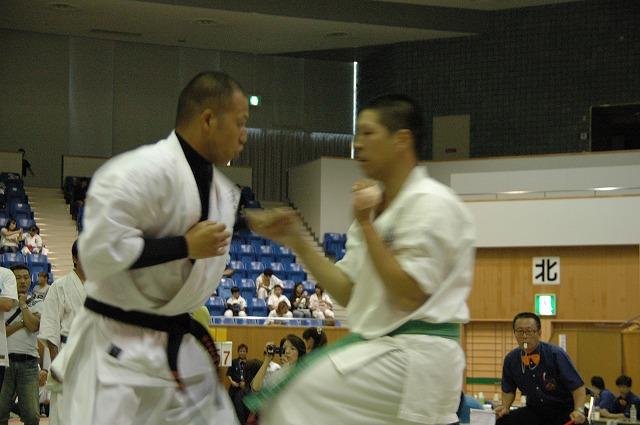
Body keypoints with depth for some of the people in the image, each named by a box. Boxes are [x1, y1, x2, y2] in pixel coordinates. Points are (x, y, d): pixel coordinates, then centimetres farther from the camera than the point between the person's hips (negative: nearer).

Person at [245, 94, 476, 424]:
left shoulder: (430, 204, -13)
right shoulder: (380, 206, 15)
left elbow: (409, 295, -19)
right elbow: (348, 293, 13)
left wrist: (366, 226, -15)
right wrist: (296, 242, 5)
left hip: (414, 357, -9)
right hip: (387, 349, 9)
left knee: (297, 394, -16)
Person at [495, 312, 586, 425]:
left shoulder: (556, 355, -15)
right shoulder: (511, 359, -2)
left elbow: (578, 387, -14)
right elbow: (508, 390, 15)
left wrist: (579, 410, -30)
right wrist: (505, 406, -4)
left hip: (563, 411, -4)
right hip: (534, 411, 4)